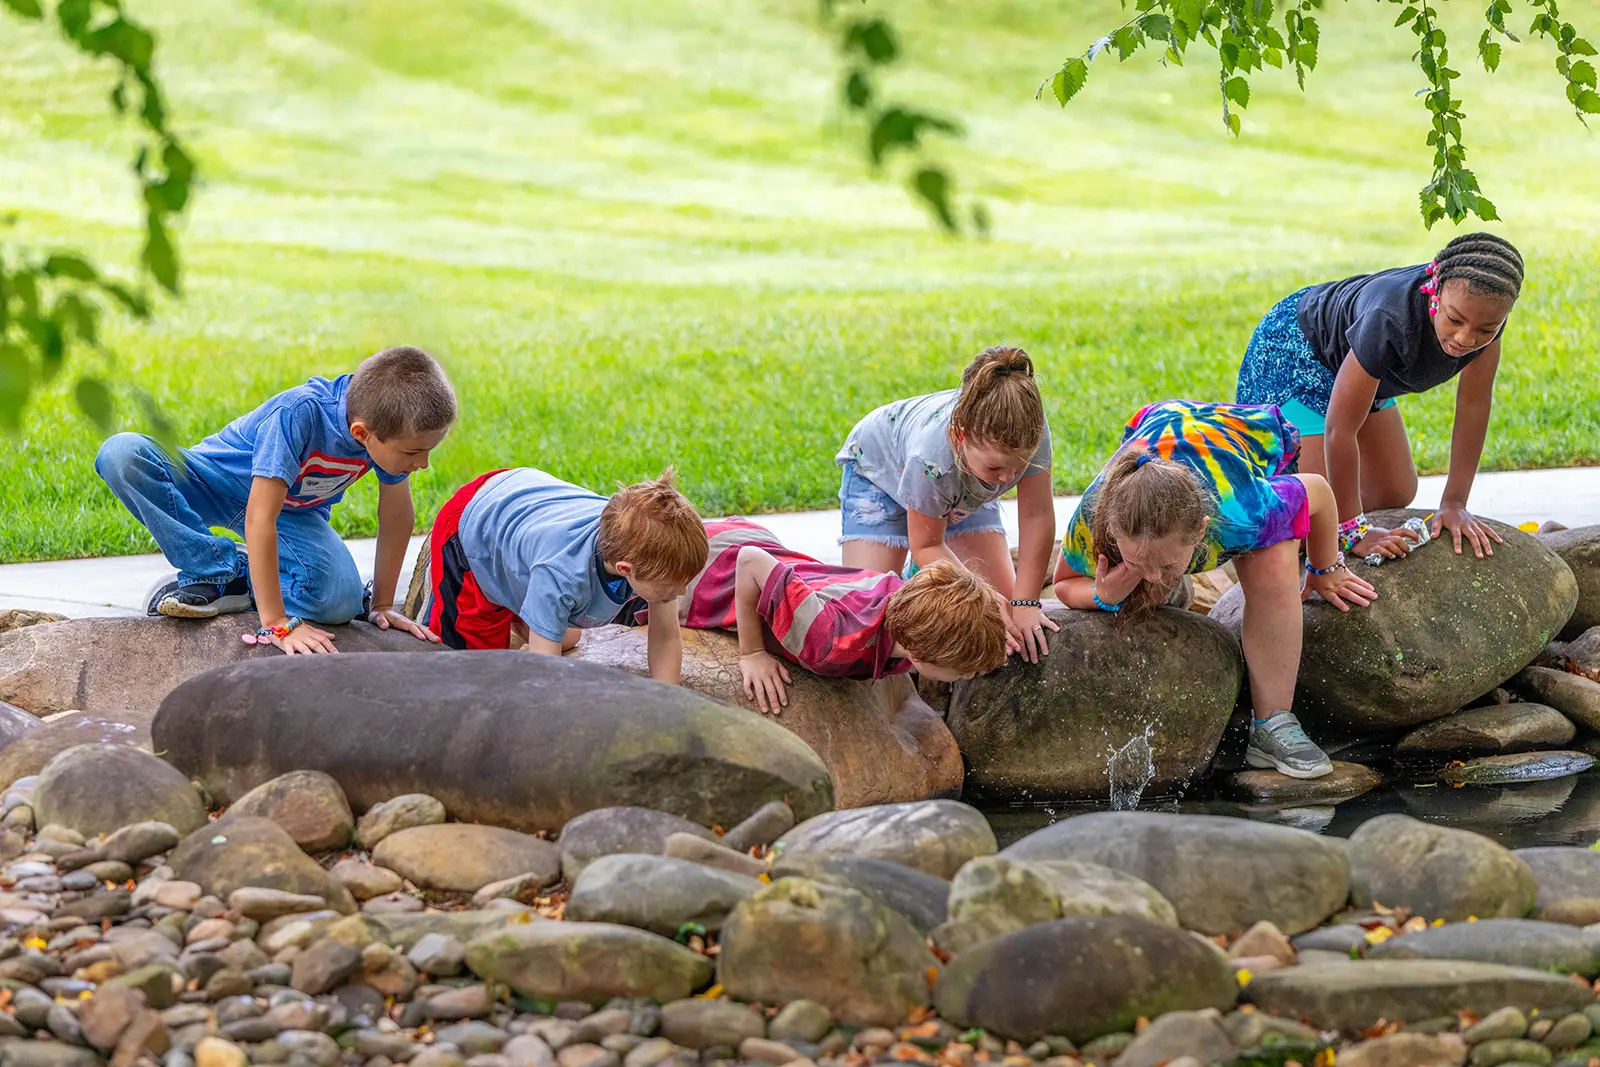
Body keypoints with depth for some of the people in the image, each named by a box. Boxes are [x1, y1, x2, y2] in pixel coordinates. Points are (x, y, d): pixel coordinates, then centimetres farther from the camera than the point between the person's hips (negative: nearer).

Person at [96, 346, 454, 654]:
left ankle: (240, 580, -3)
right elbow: (260, 519, -40)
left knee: (341, 601, -29)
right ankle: (217, 570, -20)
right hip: (215, 482, -3)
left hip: (295, 512, 3)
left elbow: (397, 515, -8)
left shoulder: (391, 420, -25)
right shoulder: (299, 413, -40)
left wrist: (382, 605, -3)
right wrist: (278, 624, -41)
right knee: (121, 453, -33)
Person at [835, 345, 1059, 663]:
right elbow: (926, 545, -29)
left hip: (963, 490, 4)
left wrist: (1026, 604, -30)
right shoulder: (931, 458, -47)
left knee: (1005, 598, -7)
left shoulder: (1032, 429, -41)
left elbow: (1037, 517, -29)